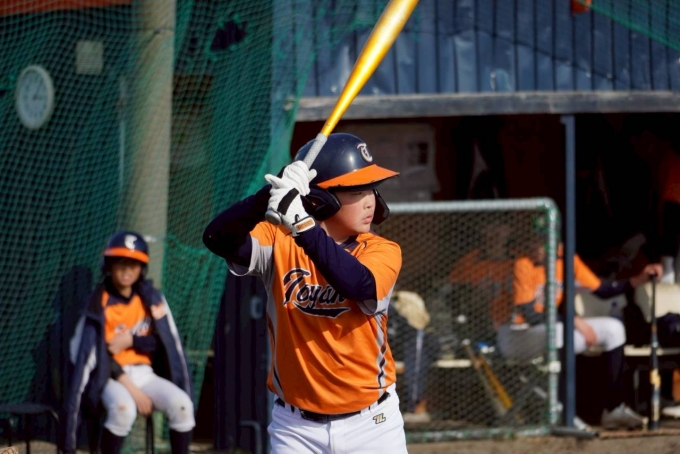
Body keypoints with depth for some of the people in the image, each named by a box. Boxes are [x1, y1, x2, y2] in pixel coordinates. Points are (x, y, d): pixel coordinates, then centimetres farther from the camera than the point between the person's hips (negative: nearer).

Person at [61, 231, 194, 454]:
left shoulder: (151, 298, 5)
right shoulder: (99, 303, -8)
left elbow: (166, 342, 2)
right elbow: (99, 354, -12)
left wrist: (131, 341, -16)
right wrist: (133, 390, -19)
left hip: (144, 374, 4)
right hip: (111, 377, -4)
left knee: (182, 404, -22)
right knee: (123, 408, -36)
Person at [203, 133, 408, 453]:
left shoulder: (383, 252, -6)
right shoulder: (280, 243, -5)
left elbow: (360, 285, -29)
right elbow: (217, 238, -23)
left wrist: (302, 224, -40)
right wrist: (271, 194, -39)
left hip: (372, 426, 0)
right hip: (297, 428, 0)